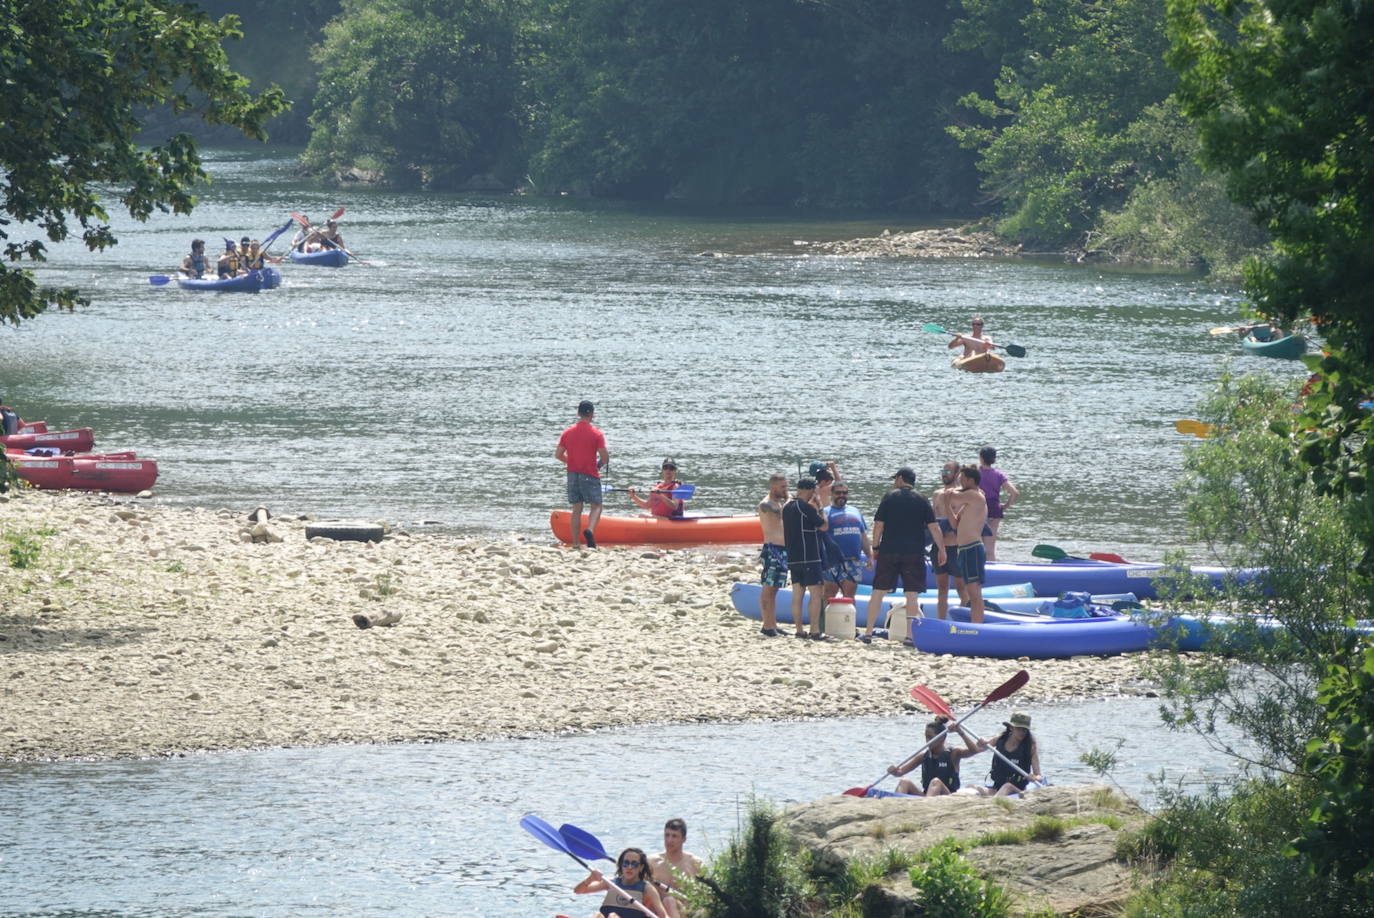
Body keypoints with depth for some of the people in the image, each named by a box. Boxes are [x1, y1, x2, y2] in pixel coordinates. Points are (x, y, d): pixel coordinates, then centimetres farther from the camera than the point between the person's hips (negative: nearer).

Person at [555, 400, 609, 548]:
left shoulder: (567, 433, 4)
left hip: (572, 474, 4)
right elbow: (605, 457, -11)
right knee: (596, 507, 2)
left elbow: (558, 455, 6)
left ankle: (575, 543, 6)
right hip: (590, 475, -4)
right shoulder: (597, 434, -8)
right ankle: (590, 530, -26)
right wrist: (599, 463, 11)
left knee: (576, 509, 9)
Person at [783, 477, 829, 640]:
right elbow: (823, 526, -9)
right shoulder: (806, 507, -14)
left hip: (792, 557, 8)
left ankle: (798, 630, 9)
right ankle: (815, 631, -11)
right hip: (809, 557, -8)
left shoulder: (787, 507, 11)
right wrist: (820, 510, 4)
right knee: (816, 593, -6)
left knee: (797, 594, 9)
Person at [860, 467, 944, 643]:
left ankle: (868, 632, 7)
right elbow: (933, 527, 0)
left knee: (878, 591, 7)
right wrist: (941, 549, 7)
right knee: (912, 593, 2)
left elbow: (878, 525, -1)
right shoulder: (921, 501, 3)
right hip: (914, 554, 0)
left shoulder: (889, 498, 1)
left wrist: (875, 547, 8)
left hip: (889, 551, 0)